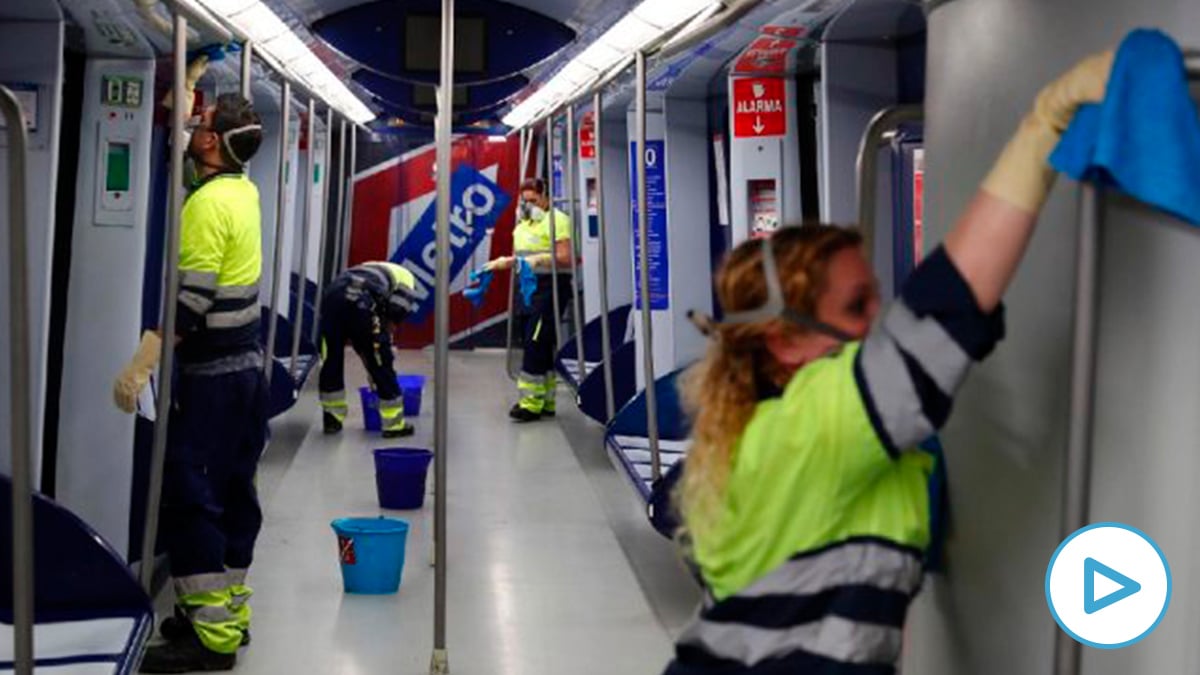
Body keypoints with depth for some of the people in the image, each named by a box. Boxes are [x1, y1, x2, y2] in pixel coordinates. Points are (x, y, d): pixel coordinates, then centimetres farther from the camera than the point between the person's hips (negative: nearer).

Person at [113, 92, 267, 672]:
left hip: (212, 369, -9)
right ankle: (230, 611, 21)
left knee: (190, 497, -7)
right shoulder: (243, 189, 8)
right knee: (233, 492, 13)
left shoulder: (207, 203, -18)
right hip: (247, 361, 9)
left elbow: (189, 299, -23)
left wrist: (139, 367, -24)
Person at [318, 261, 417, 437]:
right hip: (359, 302, -6)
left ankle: (332, 419, 28)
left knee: (331, 362, 20)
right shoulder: (405, 277, 26)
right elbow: (393, 318, 8)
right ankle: (394, 424, 14)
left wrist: (370, 370, 41)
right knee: (380, 365, 7)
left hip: (332, 296, 6)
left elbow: (360, 333, 40)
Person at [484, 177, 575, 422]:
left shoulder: (556, 220, -8)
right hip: (528, 286, 9)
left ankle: (532, 403, -10)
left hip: (549, 287, -9)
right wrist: (502, 263, 7)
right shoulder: (522, 224, 19)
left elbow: (565, 258, -16)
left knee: (536, 343, -12)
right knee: (540, 346, 11)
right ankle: (546, 401, 18)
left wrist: (539, 259, -27)